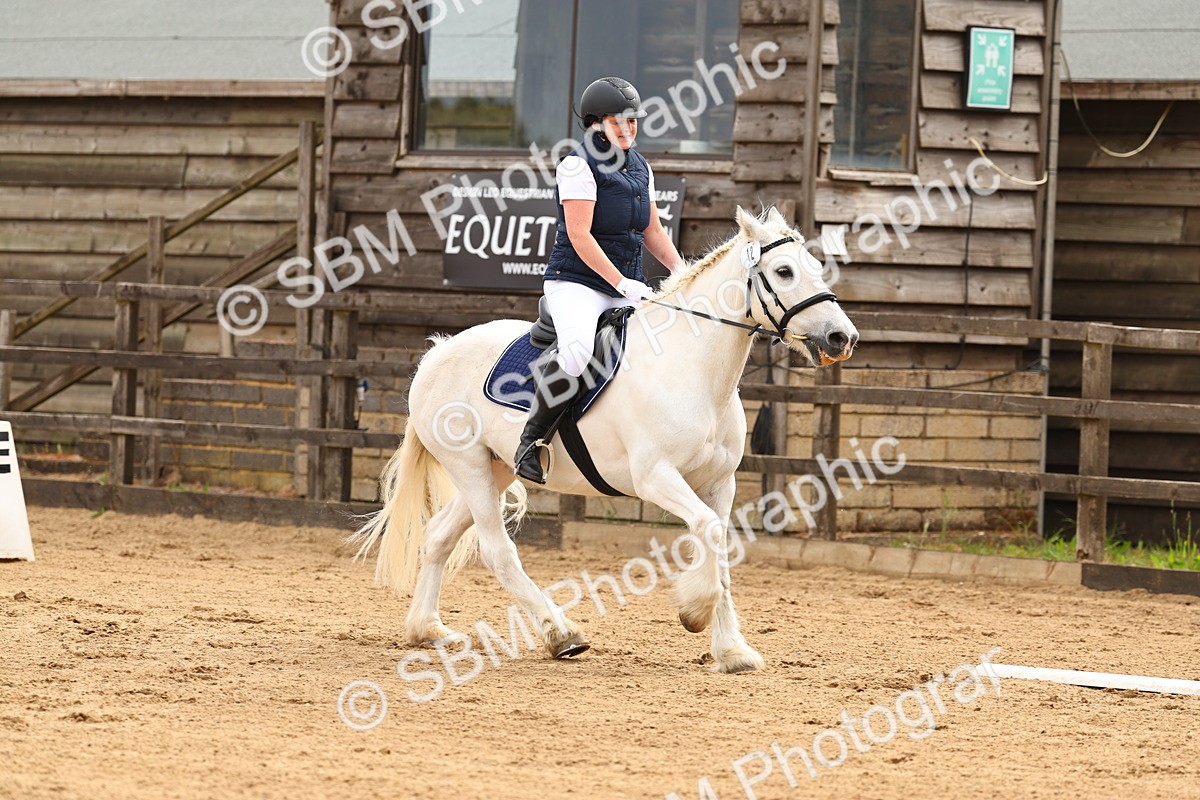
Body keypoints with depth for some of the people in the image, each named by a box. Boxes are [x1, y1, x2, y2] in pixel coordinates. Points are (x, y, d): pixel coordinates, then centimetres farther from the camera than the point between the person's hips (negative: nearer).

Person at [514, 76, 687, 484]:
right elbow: (579, 235, -17)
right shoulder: (578, 165, -9)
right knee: (577, 349, -36)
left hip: (627, 287, 8)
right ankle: (531, 439, -20)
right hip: (576, 282, -8)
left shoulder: (640, 167, 16)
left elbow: (653, 231, 23)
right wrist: (621, 283, -23)